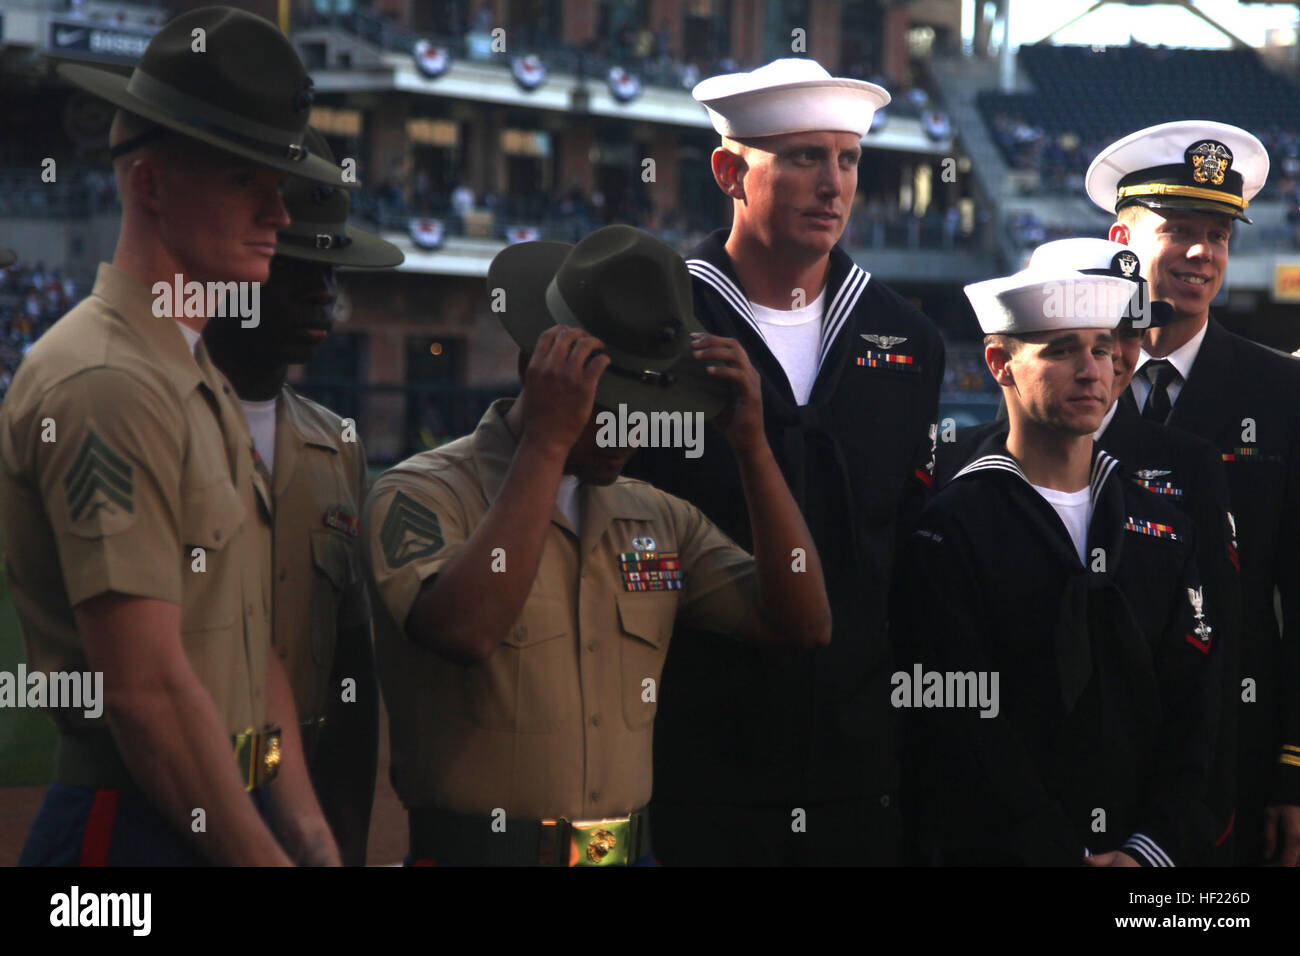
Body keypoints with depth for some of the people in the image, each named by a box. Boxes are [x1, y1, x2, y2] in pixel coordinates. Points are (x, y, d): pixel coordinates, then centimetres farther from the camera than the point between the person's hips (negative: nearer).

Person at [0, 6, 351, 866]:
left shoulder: (204, 384, 14)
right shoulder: (107, 385, -17)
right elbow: (148, 687, -21)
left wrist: (309, 836, 7)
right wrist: (264, 856, -17)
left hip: (233, 818, 9)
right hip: (136, 826, -9)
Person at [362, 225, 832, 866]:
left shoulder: (659, 519, 10)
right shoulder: (423, 495, -7)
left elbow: (803, 624, 1)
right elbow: (466, 630, -26)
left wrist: (751, 446, -5)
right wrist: (547, 440, -22)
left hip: (630, 849, 5)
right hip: (479, 849, -5)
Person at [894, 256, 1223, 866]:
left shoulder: (1164, 529, 14)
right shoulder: (948, 530, -1)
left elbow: (1192, 706, 8)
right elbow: (963, 728, -8)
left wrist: (1152, 848, -4)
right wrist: (1066, 857, -11)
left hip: (1145, 857, 3)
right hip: (998, 854, -3)